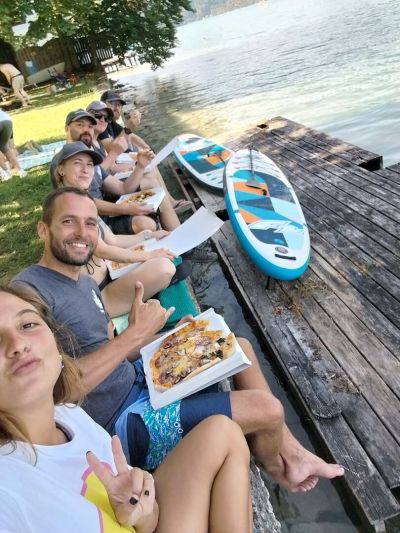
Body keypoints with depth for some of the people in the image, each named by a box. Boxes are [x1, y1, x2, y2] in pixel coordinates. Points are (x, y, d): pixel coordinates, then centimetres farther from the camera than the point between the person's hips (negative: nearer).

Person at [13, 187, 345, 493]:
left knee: (239, 347, 12)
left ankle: (291, 452, 22)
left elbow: (110, 351, 11)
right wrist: (134, 334, -27)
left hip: (137, 378, 10)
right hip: (121, 423, -9)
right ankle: (275, 468, 24)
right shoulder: (31, 289, -19)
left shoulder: (85, 282, 9)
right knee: (267, 408, -14)